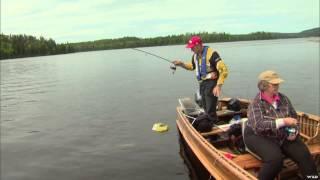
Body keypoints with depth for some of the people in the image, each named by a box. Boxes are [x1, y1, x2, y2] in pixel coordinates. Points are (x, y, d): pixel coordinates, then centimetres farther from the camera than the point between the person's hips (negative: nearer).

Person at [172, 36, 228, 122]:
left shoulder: (211, 53, -22)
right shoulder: (195, 55, 4)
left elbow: (223, 70, -24)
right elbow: (192, 66, 23)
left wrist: (218, 86, -27)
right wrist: (181, 64, 6)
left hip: (211, 83, -8)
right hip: (202, 83, 8)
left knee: (210, 110, -7)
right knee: (206, 109, 17)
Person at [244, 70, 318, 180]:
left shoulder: (283, 99, 3)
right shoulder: (256, 103, -14)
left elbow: (294, 116, 15)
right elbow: (258, 125, -27)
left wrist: (294, 131, -4)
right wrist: (283, 121, -31)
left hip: (285, 136, 6)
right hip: (260, 137, -5)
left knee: (304, 155, -13)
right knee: (275, 158, -30)